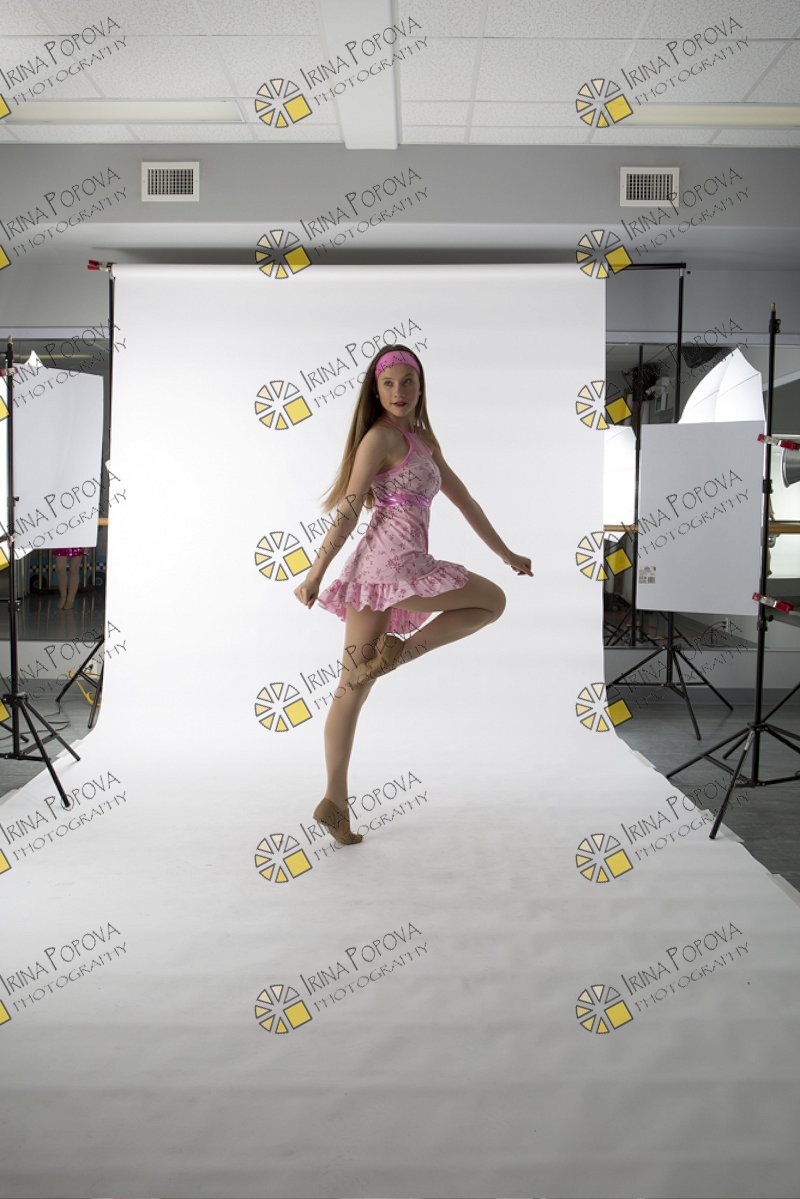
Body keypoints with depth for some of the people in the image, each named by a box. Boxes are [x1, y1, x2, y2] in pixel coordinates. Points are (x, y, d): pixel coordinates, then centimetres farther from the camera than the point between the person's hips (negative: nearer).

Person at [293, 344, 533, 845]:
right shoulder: (381, 435, -3)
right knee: (493, 600, 6)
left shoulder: (423, 440, 24)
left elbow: (463, 499, 27)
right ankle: (398, 652, -6)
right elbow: (349, 508, -7)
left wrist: (506, 553, 30)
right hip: (392, 562, -8)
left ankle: (335, 802, 9)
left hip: (377, 572, 8)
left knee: (353, 687, 5)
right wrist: (315, 573, -8)